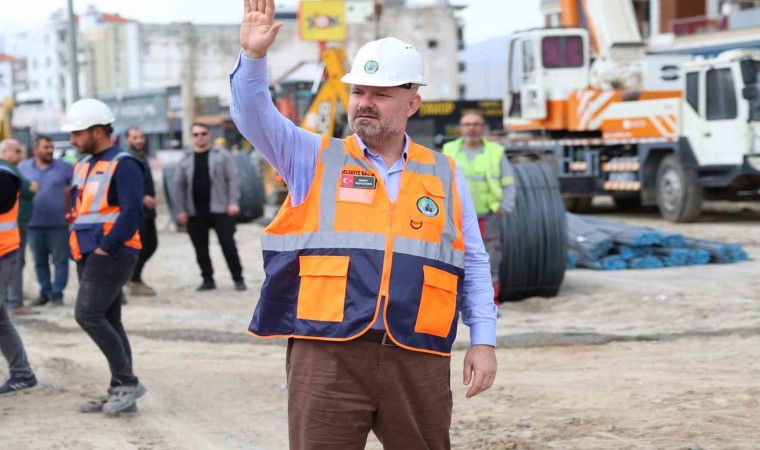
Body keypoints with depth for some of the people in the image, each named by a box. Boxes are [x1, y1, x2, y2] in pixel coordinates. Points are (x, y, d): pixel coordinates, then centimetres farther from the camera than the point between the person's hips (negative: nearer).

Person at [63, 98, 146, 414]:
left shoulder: (123, 166, -10)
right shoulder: (83, 166, 17)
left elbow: (132, 213, -19)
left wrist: (105, 247, -19)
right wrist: (78, 246, 10)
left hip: (112, 254, -9)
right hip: (88, 255, 9)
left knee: (88, 314, -16)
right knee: (108, 321, 9)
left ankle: (127, 381, -8)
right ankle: (120, 393, 14)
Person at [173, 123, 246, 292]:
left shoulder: (222, 155, 3)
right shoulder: (186, 160, 10)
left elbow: (233, 178, -2)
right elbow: (179, 185, 8)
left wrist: (233, 202, -12)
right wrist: (181, 210, 1)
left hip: (219, 209, -3)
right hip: (195, 212, 3)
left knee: (228, 244, -6)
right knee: (200, 249, 5)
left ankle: (238, 279, 1)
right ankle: (208, 279, 16)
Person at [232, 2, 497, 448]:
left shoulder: (444, 174, 13)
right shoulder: (316, 158, 9)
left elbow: (473, 265, 14)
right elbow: (255, 117, -5)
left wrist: (484, 340, 7)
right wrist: (253, 57, -22)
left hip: (418, 359, 2)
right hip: (328, 355, -1)